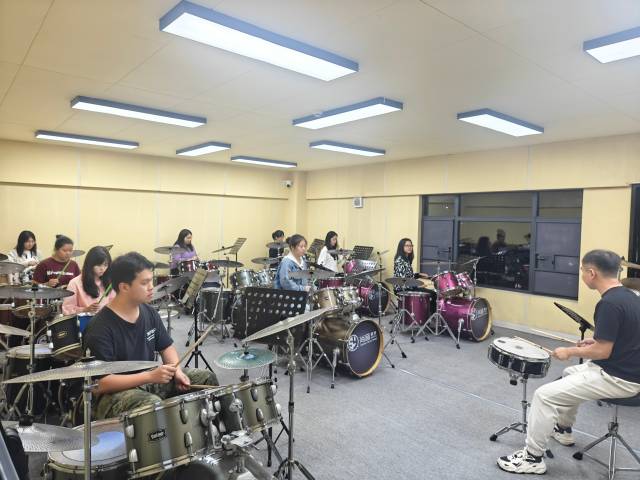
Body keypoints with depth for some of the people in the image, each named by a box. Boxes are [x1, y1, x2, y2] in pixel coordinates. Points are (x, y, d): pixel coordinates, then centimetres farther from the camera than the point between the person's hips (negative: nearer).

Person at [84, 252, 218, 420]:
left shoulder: (149, 313, 0)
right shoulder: (100, 328, -21)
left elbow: (166, 346, 12)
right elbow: (101, 383, -24)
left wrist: (177, 371, -7)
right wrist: (150, 376, -30)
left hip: (151, 380, 7)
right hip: (115, 393, -7)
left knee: (207, 378, 0)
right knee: (153, 405, -37)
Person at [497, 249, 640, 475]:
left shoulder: (609, 303, -25)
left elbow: (602, 352, -24)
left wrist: (570, 351, -9)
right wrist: (596, 340, 16)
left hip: (617, 378, -10)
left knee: (545, 395, -11)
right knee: (570, 373, 32)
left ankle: (532, 457, 2)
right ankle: (564, 430, 45)